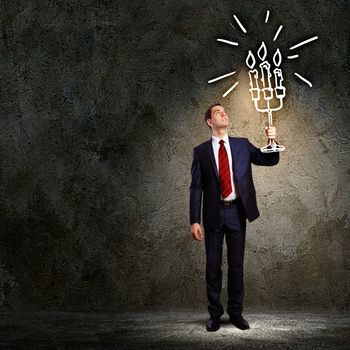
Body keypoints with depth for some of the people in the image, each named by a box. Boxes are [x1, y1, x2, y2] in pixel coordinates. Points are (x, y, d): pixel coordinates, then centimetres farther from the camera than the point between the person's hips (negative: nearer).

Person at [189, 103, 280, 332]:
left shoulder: (242, 145, 7)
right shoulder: (201, 151, 2)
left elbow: (270, 160, 5)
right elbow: (196, 188, 0)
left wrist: (272, 141, -15)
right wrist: (194, 221, -6)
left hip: (237, 212, 1)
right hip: (213, 214, -1)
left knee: (236, 264, 9)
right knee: (213, 265, 6)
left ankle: (236, 312, 22)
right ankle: (215, 313, 19)